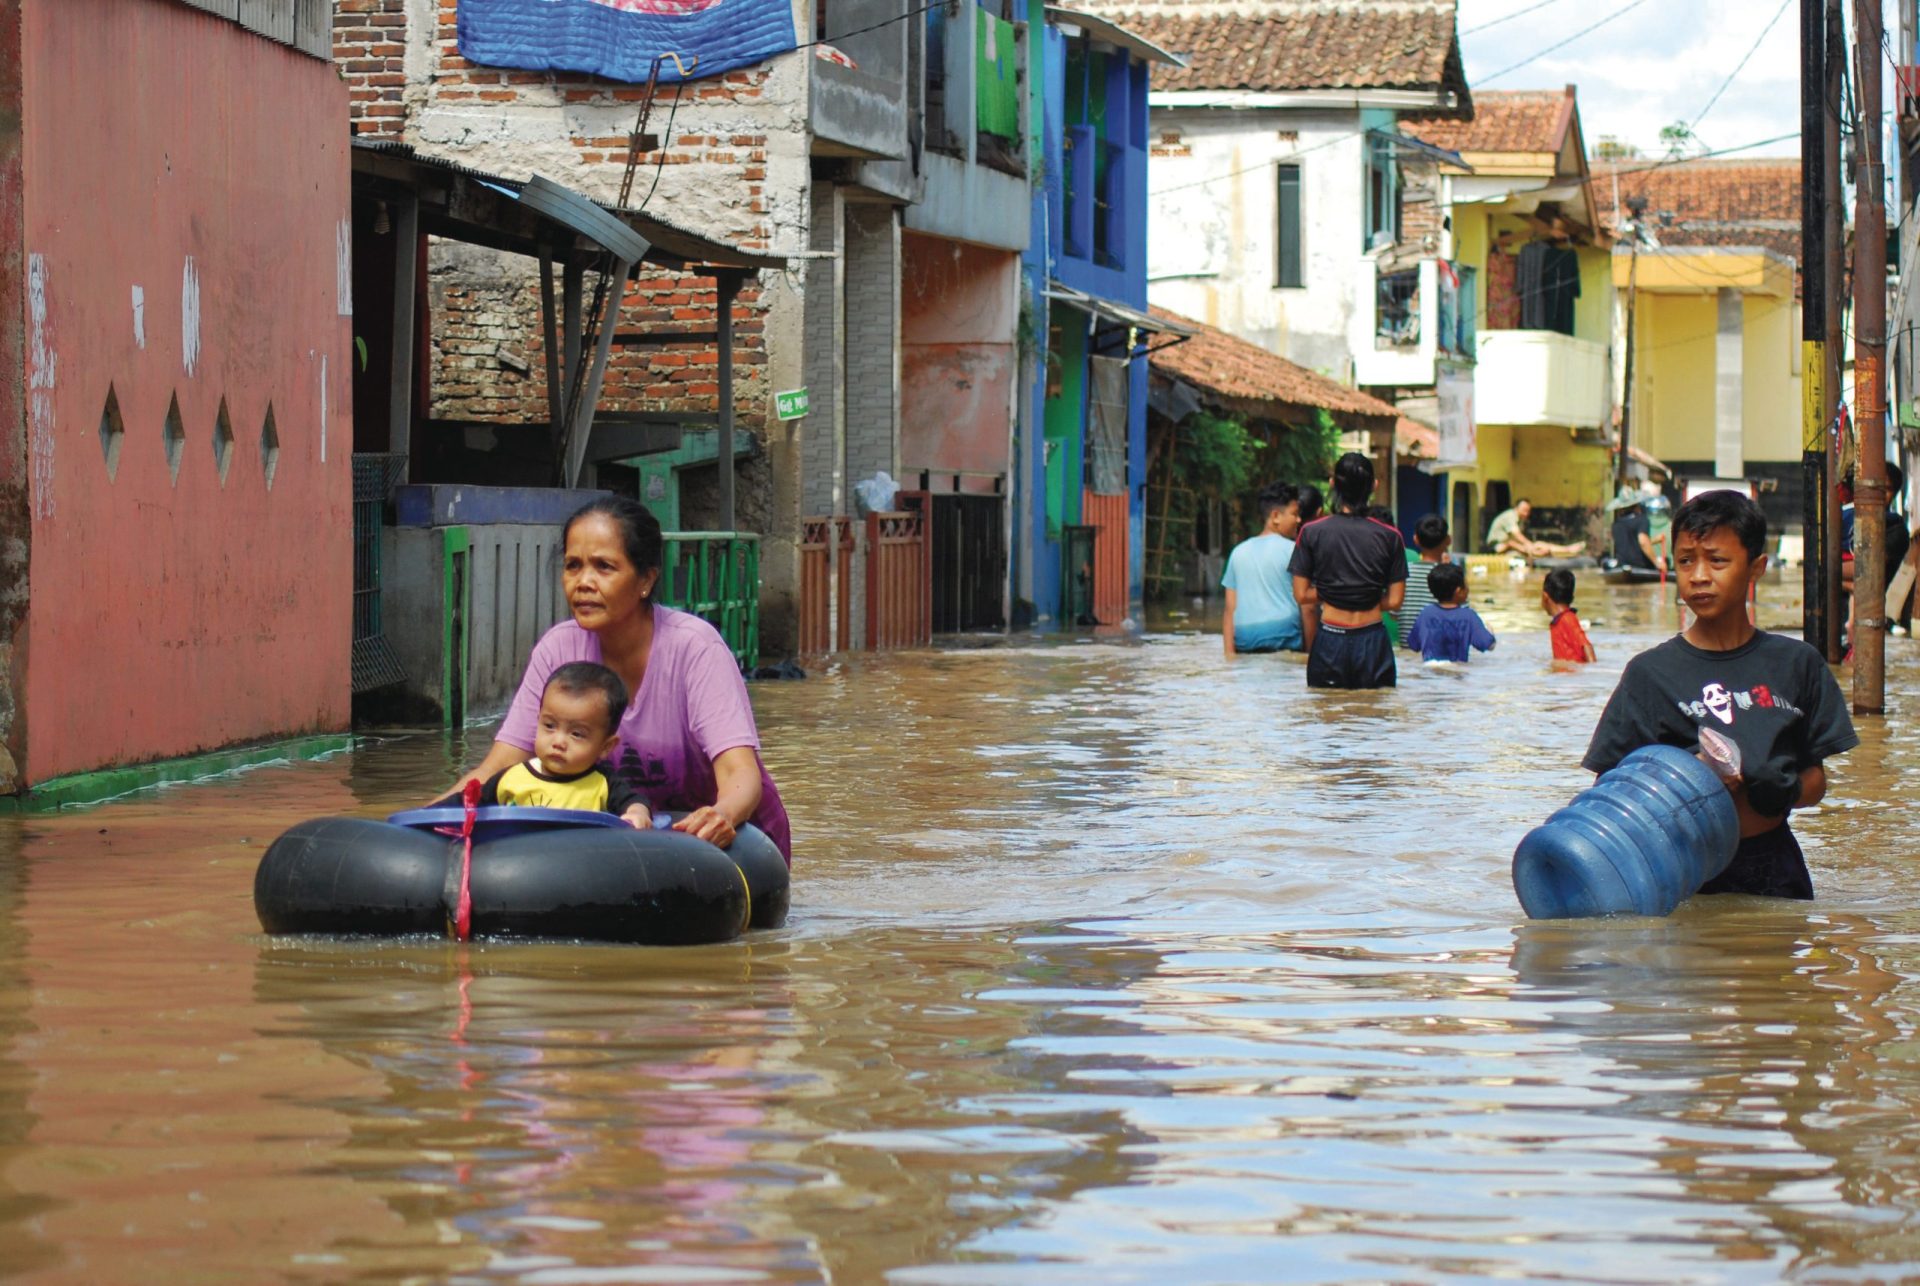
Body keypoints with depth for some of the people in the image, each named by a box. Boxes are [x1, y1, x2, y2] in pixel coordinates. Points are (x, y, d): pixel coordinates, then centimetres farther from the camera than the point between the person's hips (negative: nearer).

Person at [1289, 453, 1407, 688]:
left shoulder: (1312, 532, -2)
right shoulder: (1389, 537, -3)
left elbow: (1301, 595, -1)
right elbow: (1394, 601, -2)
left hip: (1329, 641, 0)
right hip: (1372, 640, 0)